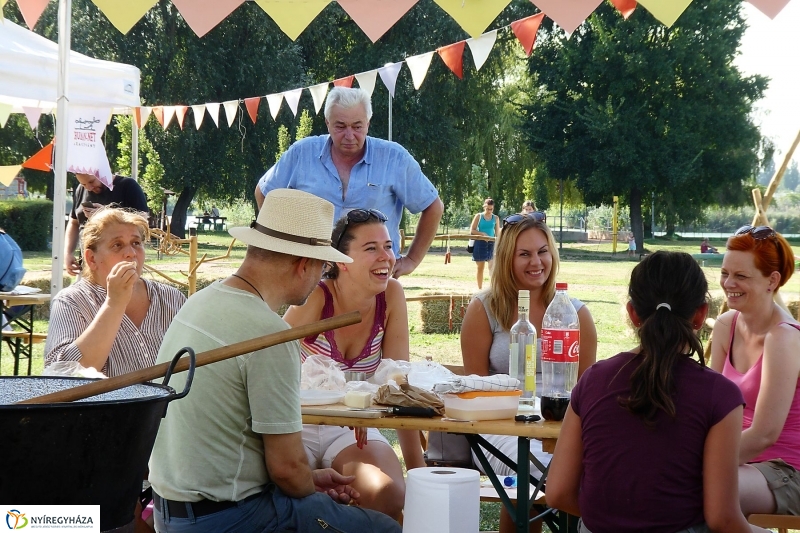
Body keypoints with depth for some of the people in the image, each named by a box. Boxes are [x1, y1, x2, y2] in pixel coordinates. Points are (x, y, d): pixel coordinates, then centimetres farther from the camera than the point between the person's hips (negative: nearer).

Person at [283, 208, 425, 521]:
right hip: (301, 425, -3)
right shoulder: (316, 298, -17)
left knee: (389, 495, -25)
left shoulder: (391, 296, -6)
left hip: (354, 430, 3)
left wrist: (417, 466, -9)